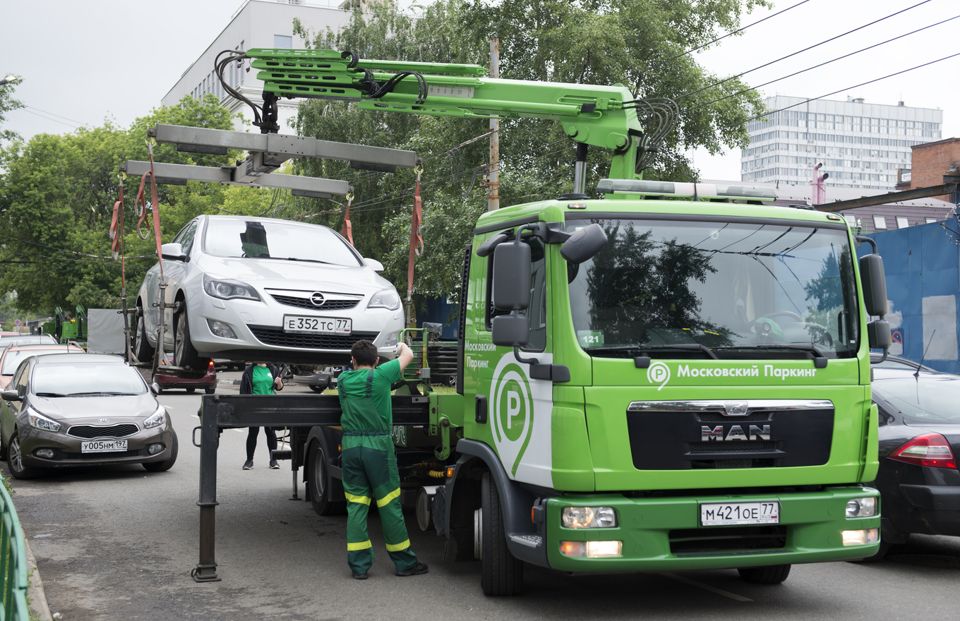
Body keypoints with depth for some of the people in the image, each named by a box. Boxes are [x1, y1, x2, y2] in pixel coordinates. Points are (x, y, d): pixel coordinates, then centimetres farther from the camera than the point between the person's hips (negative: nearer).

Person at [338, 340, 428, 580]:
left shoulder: (343, 379, 6)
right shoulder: (380, 375, -4)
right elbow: (408, 355, 11)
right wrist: (402, 346, 31)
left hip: (350, 446, 4)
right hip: (378, 445, -3)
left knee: (356, 506, 6)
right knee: (389, 505, 2)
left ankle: (358, 565, 6)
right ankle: (404, 562, 10)